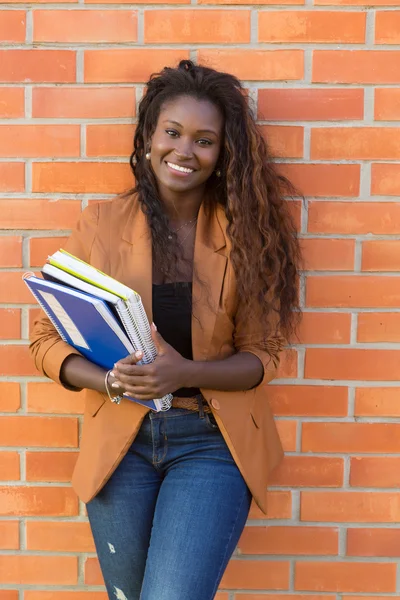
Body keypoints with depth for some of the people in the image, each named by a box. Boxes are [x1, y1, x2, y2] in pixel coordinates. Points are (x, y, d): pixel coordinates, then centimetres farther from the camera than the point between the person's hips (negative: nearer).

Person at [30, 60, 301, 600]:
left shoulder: (244, 230, -3)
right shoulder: (101, 225, -1)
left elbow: (261, 354, -3)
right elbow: (47, 339, 1)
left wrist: (185, 374, -21)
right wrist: (111, 381, -18)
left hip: (210, 441, -1)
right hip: (120, 440, 2)